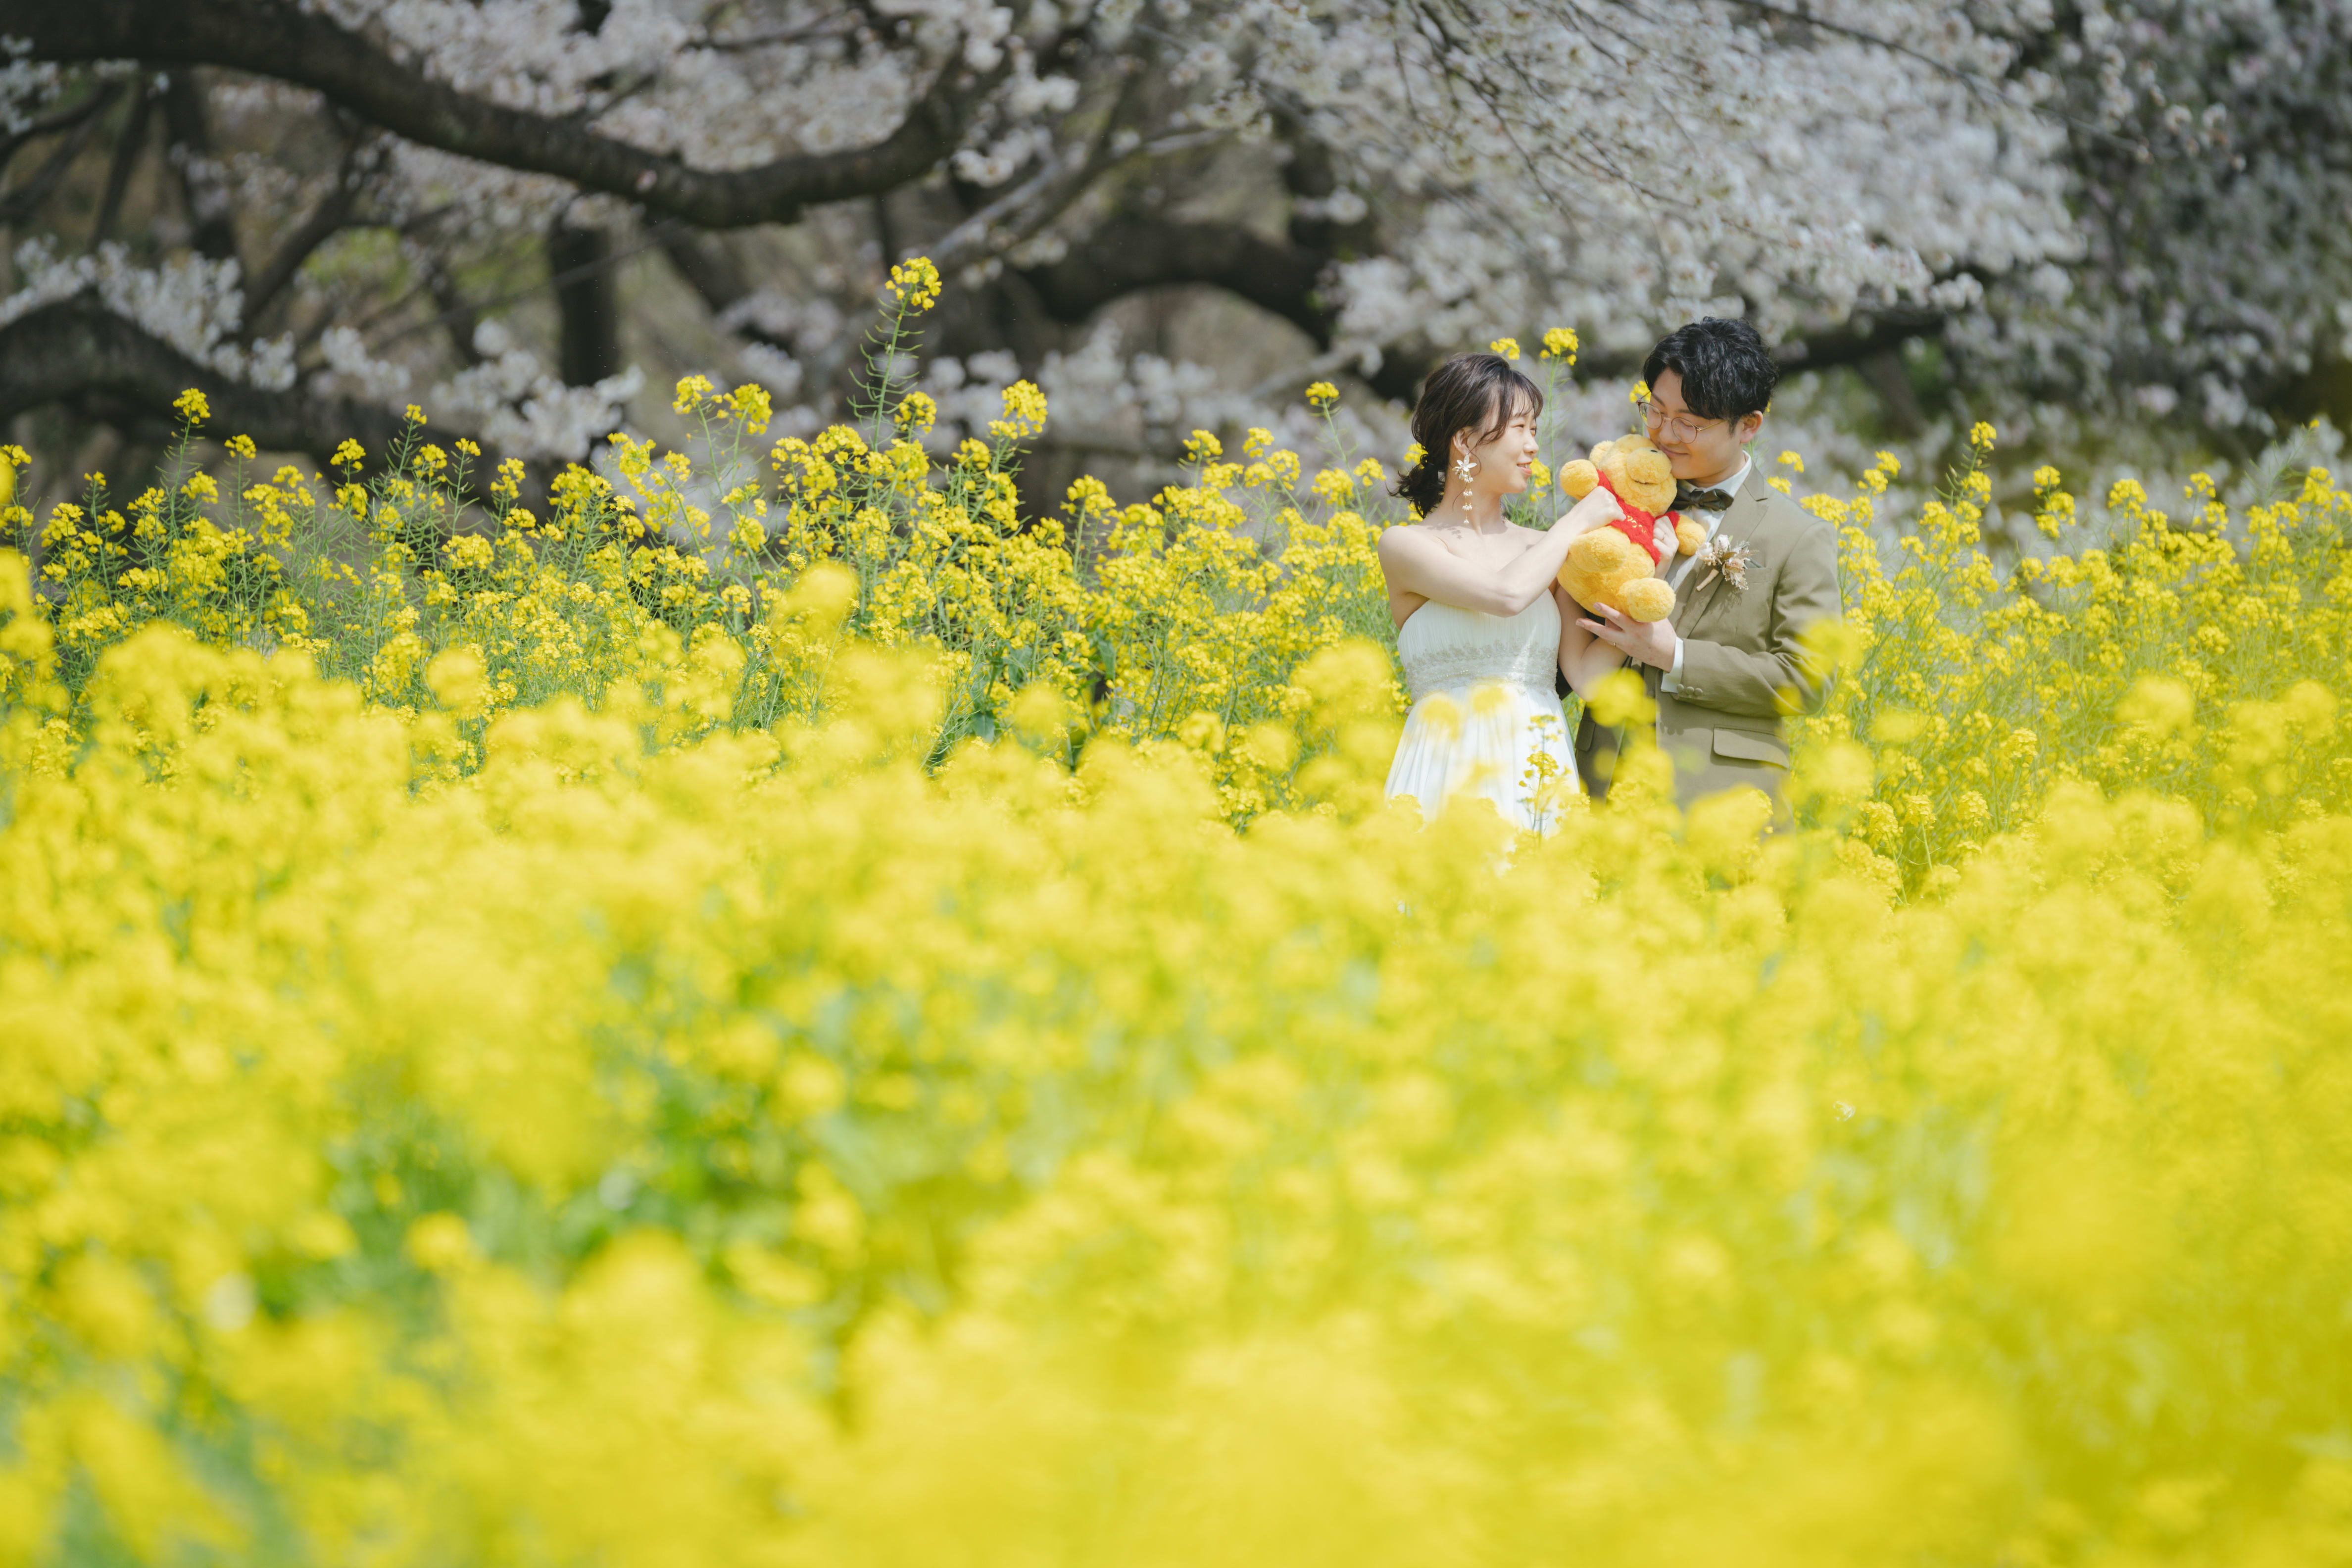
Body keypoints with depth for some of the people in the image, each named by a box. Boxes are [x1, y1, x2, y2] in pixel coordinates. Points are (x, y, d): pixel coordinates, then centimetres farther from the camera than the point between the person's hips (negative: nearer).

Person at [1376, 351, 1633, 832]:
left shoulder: (1542, 550, 13)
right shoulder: (1406, 545, 0)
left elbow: (1588, 673, 5)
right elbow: (1507, 593, -16)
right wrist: (1578, 521, -3)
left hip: (1542, 785, 4)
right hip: (1451, 779, -4)